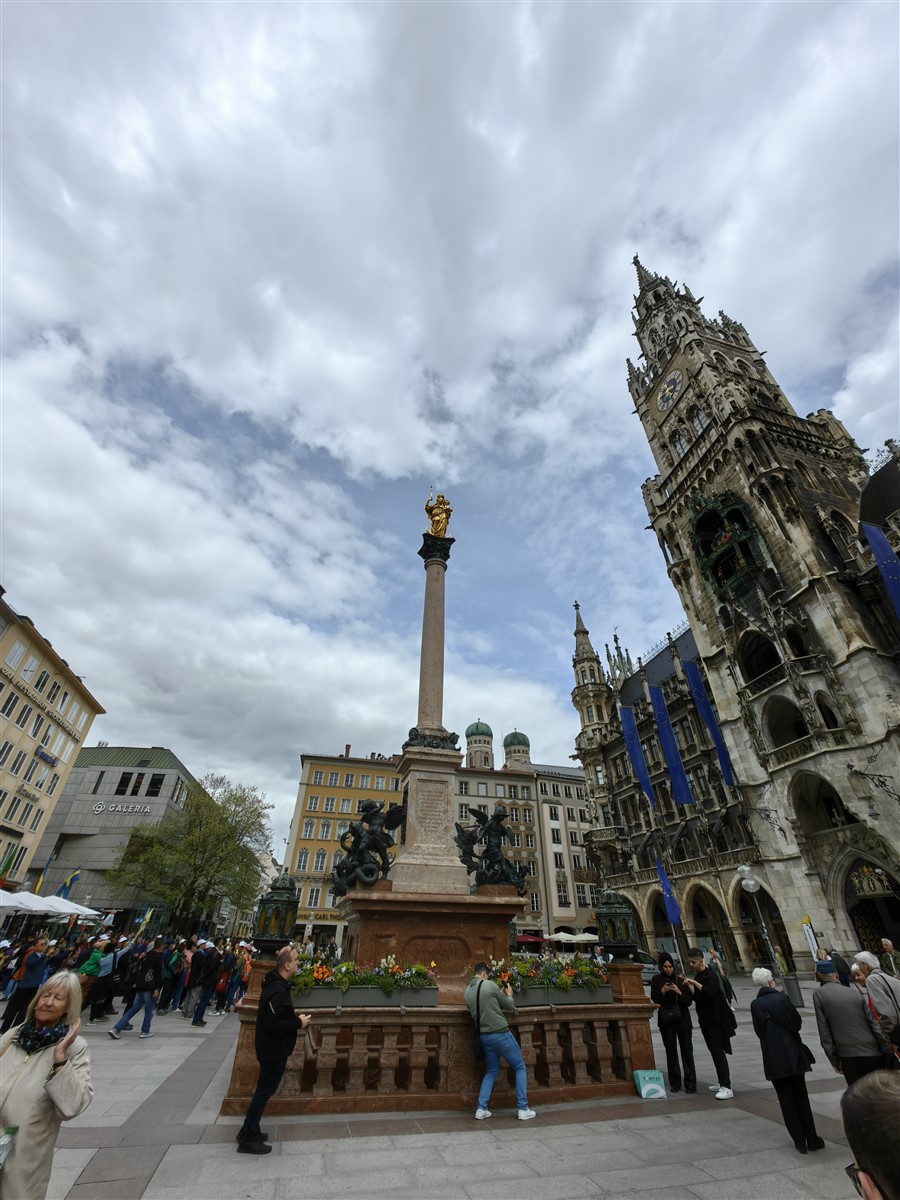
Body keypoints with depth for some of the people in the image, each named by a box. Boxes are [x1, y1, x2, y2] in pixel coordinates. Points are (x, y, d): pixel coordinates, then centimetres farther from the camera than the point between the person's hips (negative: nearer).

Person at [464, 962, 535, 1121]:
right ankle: (523, 1109, 12)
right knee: (520, 1068, 12)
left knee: (491, 1072, 21)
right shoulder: (489, 985, -16)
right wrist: (509, 995, 14)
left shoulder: (467, 992, 3)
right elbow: (509, 1007, -6)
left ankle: (481, 1109, 12)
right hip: (501, 1033, -6)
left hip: (485, 1036, 6)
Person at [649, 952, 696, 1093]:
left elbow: (689, 1001, 0)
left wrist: (679, 992, -18)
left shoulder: (680, 979, 1)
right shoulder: (656, 980, -1)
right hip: (666, 1021, 0)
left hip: (683, 1019, 0)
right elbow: (654, 999, -6)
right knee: (671, 1052, 6)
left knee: (687, 1051, -3)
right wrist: (663, 991, -23)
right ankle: (675, 1083, 16)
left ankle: (690, 1083, 7)